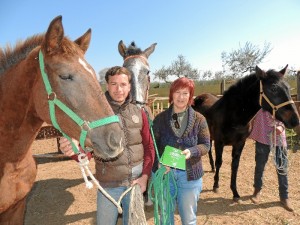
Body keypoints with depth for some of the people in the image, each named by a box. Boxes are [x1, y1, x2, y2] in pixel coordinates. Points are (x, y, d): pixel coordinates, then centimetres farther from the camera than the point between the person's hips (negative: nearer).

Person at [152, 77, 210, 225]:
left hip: (189, 174, 0)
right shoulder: (160, 118, -4)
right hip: (164, 172, 1)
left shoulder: (198, 119, -5)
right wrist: (159, 163, -19)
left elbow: (206, 145, -4)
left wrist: (191, 151, -24)